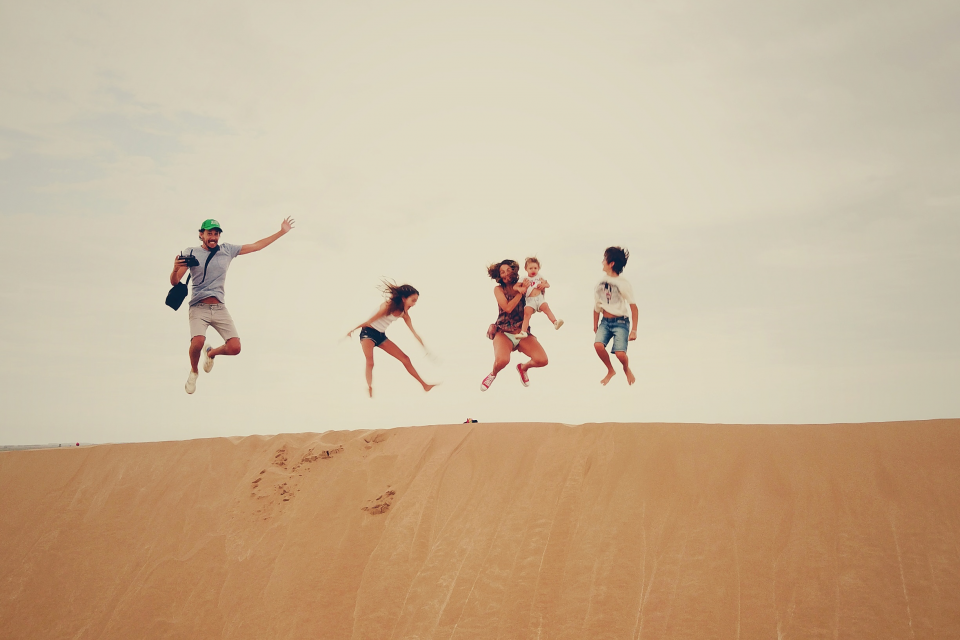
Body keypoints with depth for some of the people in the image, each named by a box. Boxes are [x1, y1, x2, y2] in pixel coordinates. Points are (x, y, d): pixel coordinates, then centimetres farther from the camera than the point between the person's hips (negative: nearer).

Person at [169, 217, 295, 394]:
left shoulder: (227, 250, 9)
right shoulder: (190, 253, 1)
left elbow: (256, 246, 14)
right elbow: (174, 282, -3)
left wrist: (282, 232, 13)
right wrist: (175, 269, -26)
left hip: (220, 308, 3)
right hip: (199, 308, -3)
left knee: (234, 348, -11)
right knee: (197, 342, -28)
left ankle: (211, 353, 26)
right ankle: (193, 372, 6)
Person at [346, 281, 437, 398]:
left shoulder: (404, 314, -3)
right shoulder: (388, 306, -24)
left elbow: (414, 332, 1)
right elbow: (370, 320, -18)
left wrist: (426, 349, 0)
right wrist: (352, 330, -10)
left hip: (381, 336, 7)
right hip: (368, 332, -7)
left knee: (405, 358, 4)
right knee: (370, 362, -29)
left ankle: (425, 385, 8)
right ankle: (369, 389, -31)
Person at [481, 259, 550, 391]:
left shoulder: (522, 286, 6)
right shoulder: (499, 289, 0)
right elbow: (507, 307, -14)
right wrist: (521, 292, -12)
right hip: (504, 333, -3)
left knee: (543, 360, -18)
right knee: (502, 360, -34)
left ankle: (524, 367, 20)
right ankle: (493, 373, 7)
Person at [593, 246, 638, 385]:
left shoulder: (623, 283, -11)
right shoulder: (601, 282, 4)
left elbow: (633, 307, -9)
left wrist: (634, 330, -11)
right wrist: (595, 327, 15)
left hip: (620, 322, -4)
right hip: (605, 321, 4)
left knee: (620, 353, -20)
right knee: (598, 344, -23)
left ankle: (627, 369, 18)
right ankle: (610, 371, 5)